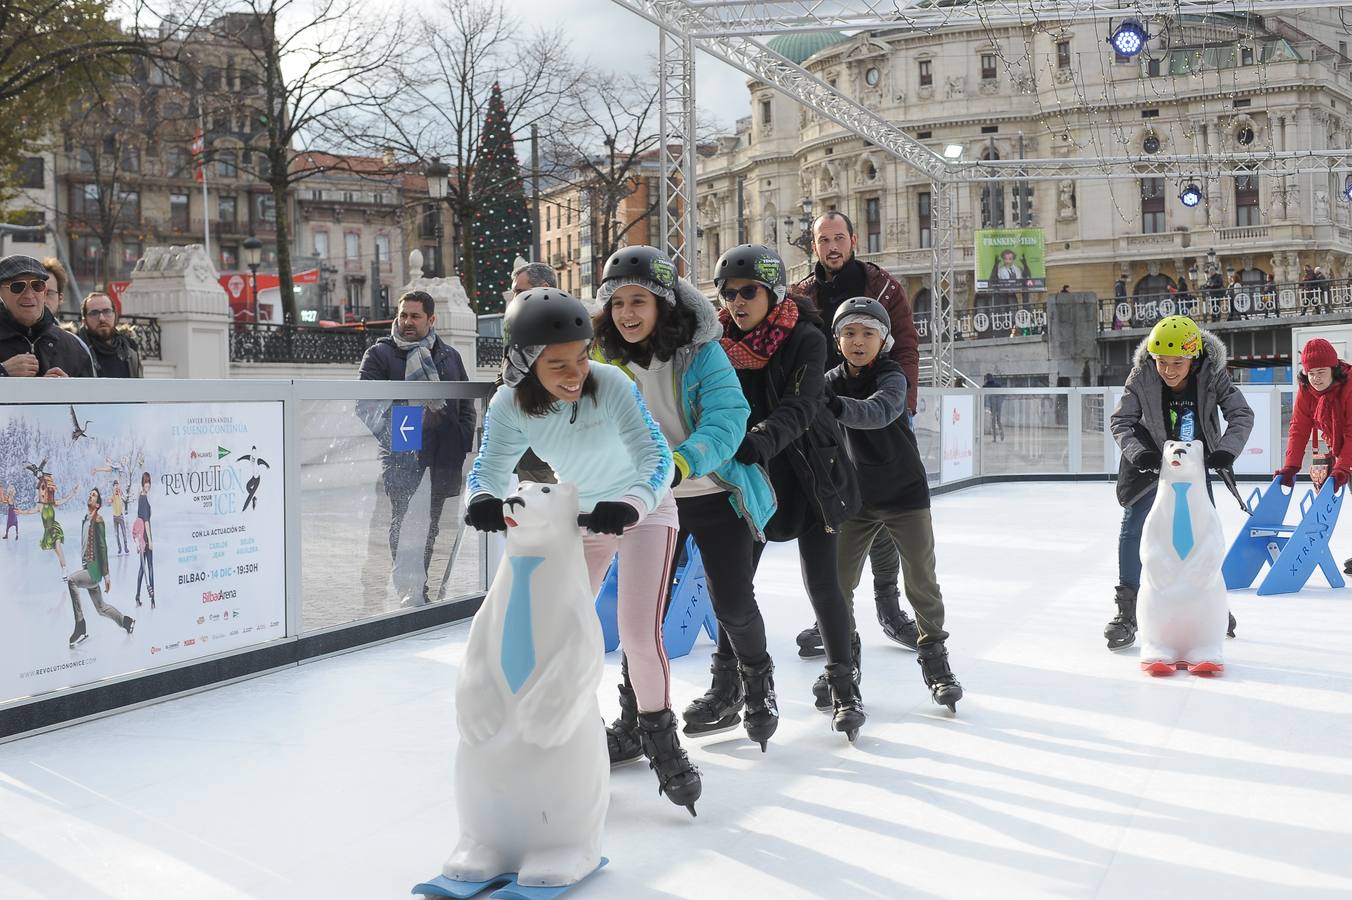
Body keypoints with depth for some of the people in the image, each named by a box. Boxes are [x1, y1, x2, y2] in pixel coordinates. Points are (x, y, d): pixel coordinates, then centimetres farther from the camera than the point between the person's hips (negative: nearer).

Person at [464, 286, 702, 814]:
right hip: (580, 516, 4)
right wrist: (483, 499, -45)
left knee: (638, 631, -15)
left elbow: (656, 457, -34)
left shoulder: (611, 385, -32)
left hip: (643, 509, -4)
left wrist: (630, 505, -53)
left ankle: (659, 735, 8)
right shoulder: (509, 405, -22)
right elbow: (490, 467, -21)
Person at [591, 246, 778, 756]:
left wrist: (679, 463, -43)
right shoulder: (606, 360, -5)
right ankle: (635, 720, 13)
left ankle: (756, 676, 34)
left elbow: (727, 420, -27)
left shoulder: (701, 352, -17)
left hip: (715, 494, -3)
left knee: (732, 603, 2)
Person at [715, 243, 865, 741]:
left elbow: (801, 406, -27)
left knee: (821, 582, -3)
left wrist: (763, 438, -45)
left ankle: (845, 685, 14)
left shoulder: (806, 338, -13)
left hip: (809, 470, -4)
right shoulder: (723, 342, -2)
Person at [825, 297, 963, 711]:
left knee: (922, 582, 3)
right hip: (856, 495, 3)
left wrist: (839, 408, -56)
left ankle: (934, 656, 20)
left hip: (905, 491, -3)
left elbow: (880, 411, -37)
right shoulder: (833, 381, -1)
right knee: (837, 582, 0)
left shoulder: (892, 376, -15)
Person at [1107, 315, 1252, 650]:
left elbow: (1241, 415, -20)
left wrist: (1226, 450, -36)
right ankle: (1127, 610, -4)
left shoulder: (1213, 375, -23)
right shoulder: (1141, 377, -25)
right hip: (1152, 460, -1)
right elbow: (1121, 421, -19)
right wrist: (1137, 452, -36)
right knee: (1133, 527, -11)